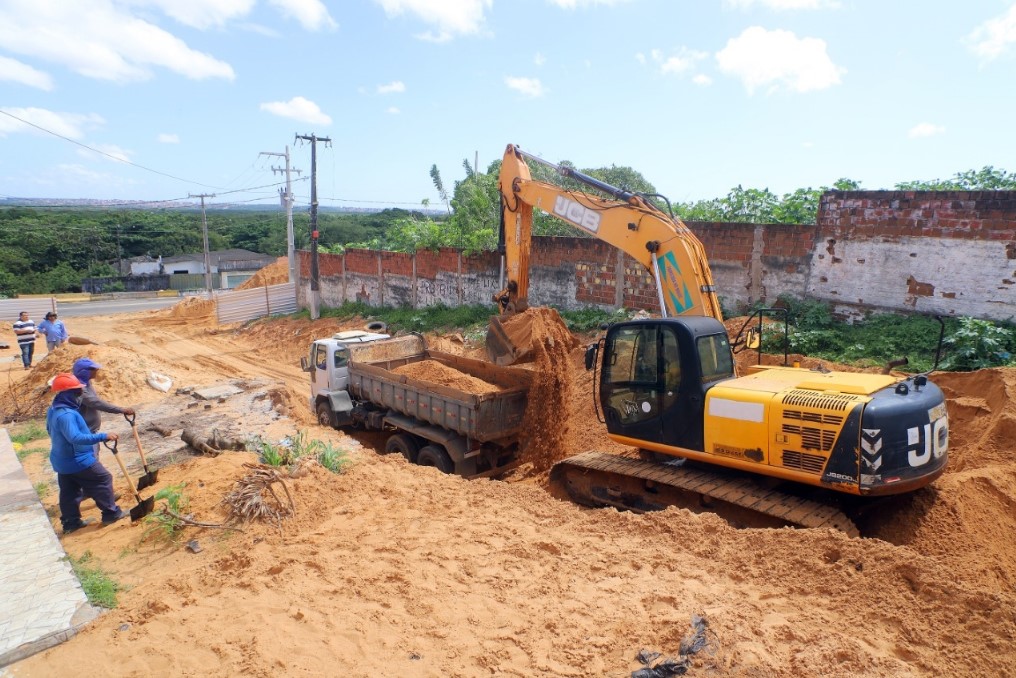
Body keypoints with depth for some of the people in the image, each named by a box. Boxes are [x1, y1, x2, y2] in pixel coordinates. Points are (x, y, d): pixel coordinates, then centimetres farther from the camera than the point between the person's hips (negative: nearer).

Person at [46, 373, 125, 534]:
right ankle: (111, 513, 10)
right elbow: (76, 437, -40)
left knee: (69, 492, 16)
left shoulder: (53, 410, 6)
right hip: (78, 460, -10)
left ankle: (71, 522, 25)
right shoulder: (66, 414, -29)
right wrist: (103, 436, -41)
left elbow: (50, 430, 23)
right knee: (103, 479, 3)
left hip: (62, 461, 10)